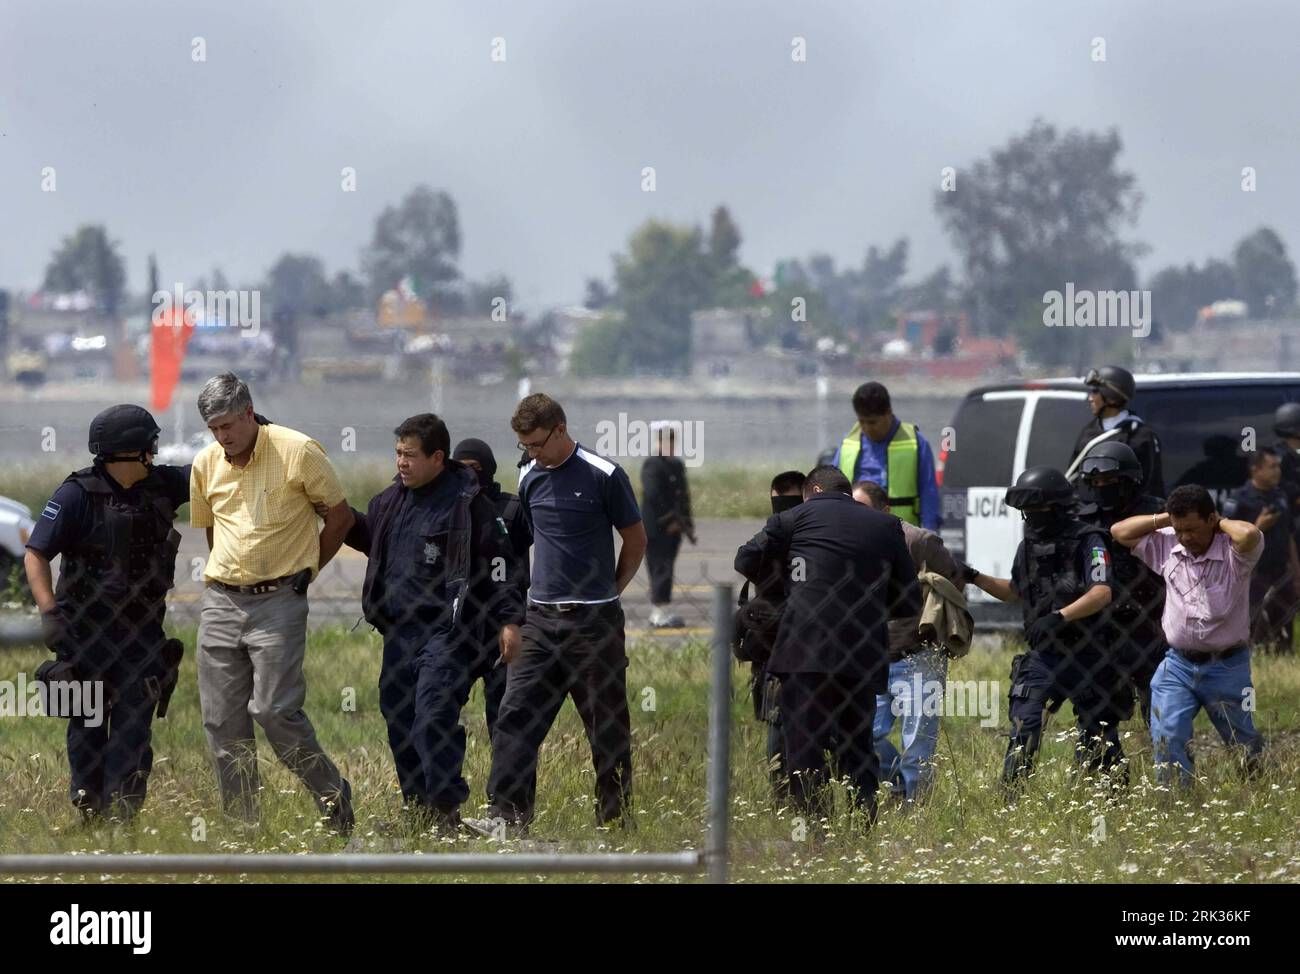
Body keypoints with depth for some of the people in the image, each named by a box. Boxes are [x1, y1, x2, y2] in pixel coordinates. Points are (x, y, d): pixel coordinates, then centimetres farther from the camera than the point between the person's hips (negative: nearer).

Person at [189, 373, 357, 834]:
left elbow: (340, 515, 3)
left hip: (279, 600, -5)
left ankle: (333, 796, 5)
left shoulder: (298, 451, -8)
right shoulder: (206, 464, 6)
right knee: (222, 719, 2)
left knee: (275, 710, -14)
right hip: (220, 601, 5)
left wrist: (304, 570, 7)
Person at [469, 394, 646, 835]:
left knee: (607, 723, 2)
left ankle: (616, 817, 11)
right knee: (516, 716, -7)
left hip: (594, 621, -5)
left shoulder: (604, 476, -6)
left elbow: (635, 541, 3)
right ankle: (507, 814, -11)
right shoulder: (530, 479, 10)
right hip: (540, 617, 5)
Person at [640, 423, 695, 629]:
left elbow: (683, 495, 19)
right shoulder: (652, 465, -13)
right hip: (656, 529, -9)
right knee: (661, 569, -9)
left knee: (663, 571, 11)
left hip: (672, 527, 9)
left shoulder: (677, 465, 15)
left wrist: (686, 522, 10)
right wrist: (669, 521, -18)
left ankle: (657, 615, 15)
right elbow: (653, 496, -21)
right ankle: (661, 614, -8)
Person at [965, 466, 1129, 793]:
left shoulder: (1087, 541, -10)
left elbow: (1102, 593, -22)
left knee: (1098, 736, 4)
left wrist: (1060, 616, -31)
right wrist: (975, 578, 17)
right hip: (1041, 656, 5)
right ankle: (1012, 800, -8)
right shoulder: (1029, 546, 10)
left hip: (1084, 655, -5)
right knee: (1023, 728, -10)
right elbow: (1017, 592, 26)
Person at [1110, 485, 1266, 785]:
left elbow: (1249, 535, -40)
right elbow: (1120, 532, 3)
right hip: (1178, 663, 3)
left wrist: (1221, 523, -18)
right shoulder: (1166, 546, -1)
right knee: (1166, 738, -11)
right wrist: (1164, 520, -6)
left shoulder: (1232, 552, -17)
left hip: (1226, 667, -3)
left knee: (1243, 742, 13)